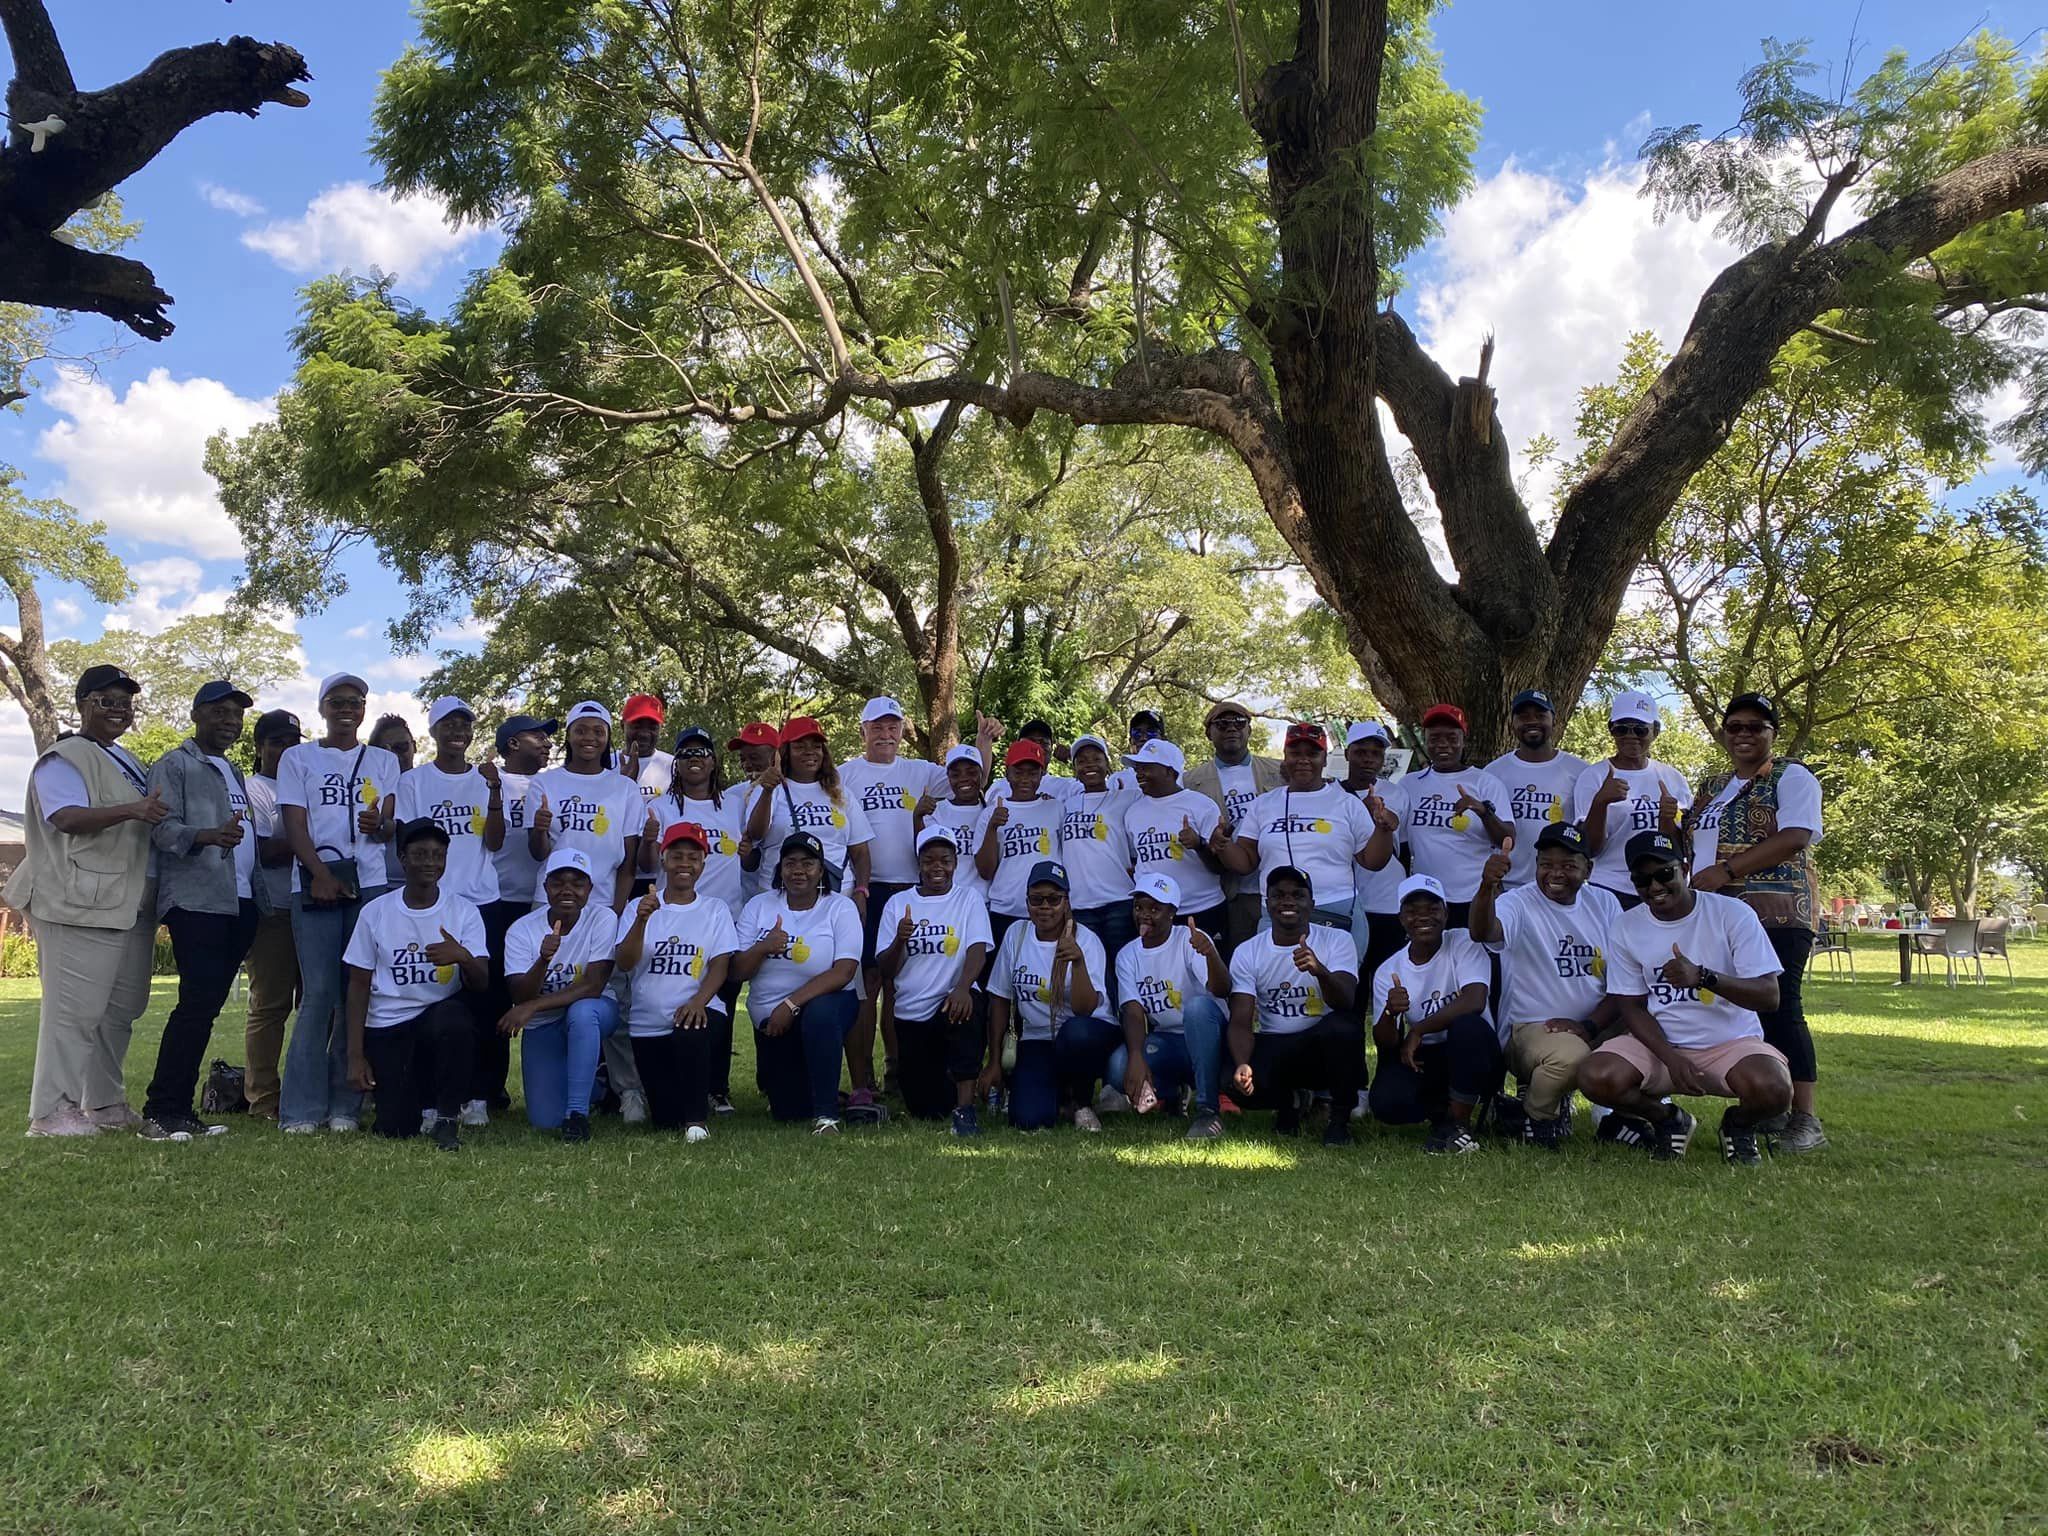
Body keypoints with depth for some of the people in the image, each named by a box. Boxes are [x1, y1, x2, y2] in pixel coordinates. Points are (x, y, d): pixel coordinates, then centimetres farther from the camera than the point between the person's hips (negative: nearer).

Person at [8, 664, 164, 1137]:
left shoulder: (124, 761, 20)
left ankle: (104, 1101, 21)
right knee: (76, 1006, -9)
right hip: (82, 903, -9)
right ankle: (51, 1111, -4)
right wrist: (130, 810, -35)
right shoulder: (65, 758, -6)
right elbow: (66, 817, -23)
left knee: (121, 1007, 12)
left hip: (131, 903, 9)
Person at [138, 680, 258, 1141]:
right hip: (196, 902, -8)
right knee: (197, 1003, -14)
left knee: (206, 1006, 7)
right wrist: (209, 836, -30)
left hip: (238, 903, 8)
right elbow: (164, 829, -12)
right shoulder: (173, 766, 0)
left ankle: (180, 1109, 10)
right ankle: (159, 1112, -9)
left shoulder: (234, 773, 24)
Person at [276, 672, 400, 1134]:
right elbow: (295, 824, 2)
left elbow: (391, 826, 10)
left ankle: (345, 1105, 4)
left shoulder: (383, 761, 17)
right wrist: (320, 873, -13)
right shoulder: (298, 759, 12)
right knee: (319, 992, -8)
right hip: (314, 885, -2)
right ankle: (302, 1109, -3)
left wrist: (379, 826, -15)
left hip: (370, 886, 2)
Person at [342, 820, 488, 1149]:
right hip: (386, 1028, 1)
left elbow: (480, 984, -7)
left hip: (440, 1013, -1)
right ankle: (416, 1092, 26)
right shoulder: (375, 912, 1)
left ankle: (447, 1117, -16)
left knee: (452, 1017, -38)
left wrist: (463, 957, -31)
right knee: (396, 1128, -12)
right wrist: (355, 1056, -1)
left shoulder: (464, 911, 0)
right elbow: (359, 986, 4)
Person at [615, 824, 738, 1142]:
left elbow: (719, 965, -3)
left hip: (696, 1013, -2)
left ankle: (698, 1119, -24)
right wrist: (642, 920, -20)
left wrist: (699, 1000, -23)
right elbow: (625, 963, -4)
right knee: (665, 1122, -3)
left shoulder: (716, 910, 8)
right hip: (648, 1025, 2)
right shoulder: (640, 907, 9)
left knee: (690, 1031, -40)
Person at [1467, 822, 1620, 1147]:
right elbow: (1482, 932, -30)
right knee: (1571, 1055, -36)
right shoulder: (1519, 903, -5)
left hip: (1599, 1028, 6)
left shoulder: (1605, 904, 9)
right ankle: (1534, 1117, -3)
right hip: (1530, 1028, -6)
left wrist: (1591, 1026, -10)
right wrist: (1487, 888, -50)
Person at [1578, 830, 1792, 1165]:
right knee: (1595, 1077, -25)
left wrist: (1702, 976, -32)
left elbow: (1769, 996, -14)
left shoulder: (1733, 914, -9)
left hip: (1731, 1041, -2)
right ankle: (1668, 1119, 9)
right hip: (1659, 1043, 2)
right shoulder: (1627, 927, 0)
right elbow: (1632, 1007, 1)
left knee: (1772, 1089, -34)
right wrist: (1671, 1058, -17)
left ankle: (1739, 1124, 7)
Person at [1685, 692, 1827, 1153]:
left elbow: (1795, 838, -14)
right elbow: (1695, 843, 31)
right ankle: (1767, 1111, 11)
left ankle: (1804, 1119, -9)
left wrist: (1727, 870, -19)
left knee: (1779, 1009, -12)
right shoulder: (1711, 788, 22)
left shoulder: (1792, 778, 1)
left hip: (1777, 915, -7)